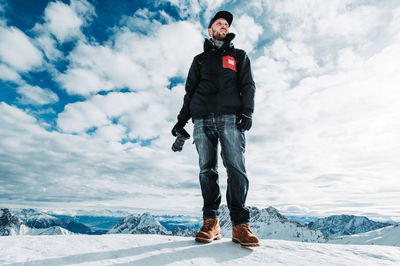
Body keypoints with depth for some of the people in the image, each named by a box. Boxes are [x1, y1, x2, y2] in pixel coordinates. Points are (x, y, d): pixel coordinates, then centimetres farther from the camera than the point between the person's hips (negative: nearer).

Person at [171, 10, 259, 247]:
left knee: (236, 168, -13)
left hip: (230, 117, -1)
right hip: (203, 119, 2)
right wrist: (182, 120, 11)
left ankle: (240, 225, -9)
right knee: (207, 170, -3)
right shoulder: (200, 59, 27)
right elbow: (189, 92, 22)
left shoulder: (239, 56, 24)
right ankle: (211, 222, 3)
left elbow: (248, 86, 11)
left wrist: (247, 112, -6)